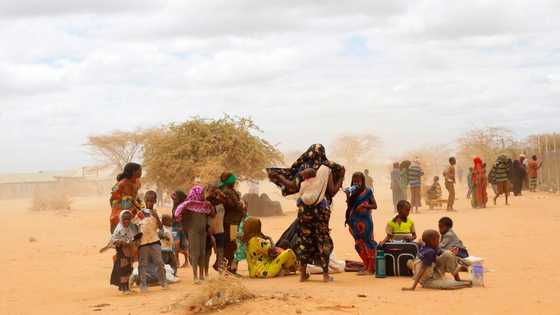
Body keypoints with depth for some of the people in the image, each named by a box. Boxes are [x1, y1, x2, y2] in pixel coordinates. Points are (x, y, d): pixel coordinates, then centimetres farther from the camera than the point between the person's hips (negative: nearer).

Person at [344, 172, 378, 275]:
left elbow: (375, 205, -1)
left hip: (365, 220, -5)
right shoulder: (352, 191, 8)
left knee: (368, 243, -4)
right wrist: (348, 196, -6)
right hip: (355, 220, 5)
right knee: (359, 244, 8)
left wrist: (364, 205, -16)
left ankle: (371, 268, -2)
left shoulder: (367, 191, -3)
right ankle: (366, 266, 17)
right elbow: (349, 206, 7)